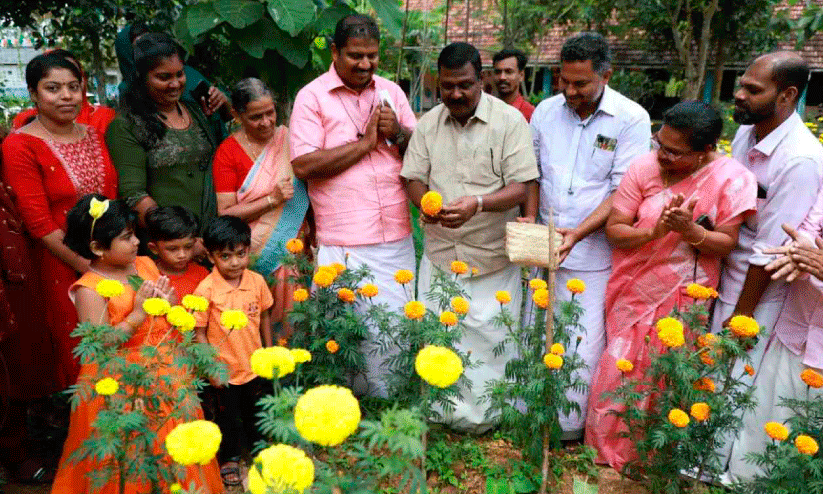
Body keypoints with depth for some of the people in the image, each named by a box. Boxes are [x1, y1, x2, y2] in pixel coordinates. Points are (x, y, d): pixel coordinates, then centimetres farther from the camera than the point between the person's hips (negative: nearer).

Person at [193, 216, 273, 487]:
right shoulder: (206, 289, -21)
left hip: (255, 364, 3)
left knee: (256, 410, 24)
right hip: (225, 370, -3)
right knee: (228, 416, 17)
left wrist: (269, 351, 10)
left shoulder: (256, 281, -10)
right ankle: (230, 458, 41)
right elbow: (199, 333, -14)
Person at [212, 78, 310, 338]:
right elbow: (225, 214, -8)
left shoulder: (289, 138, 6)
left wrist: (312, 232, 3)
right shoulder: (228, 152, -3)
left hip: (295, 248, 3)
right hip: (256, 255, -3)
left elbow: (309, 188, 15)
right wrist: (272, 200, -16)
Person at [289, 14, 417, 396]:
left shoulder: (392, 92, 13)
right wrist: (365, 142, -11)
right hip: (344, 244, -5)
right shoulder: (312, 96, -2)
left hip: (397, 237, 5)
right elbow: (304, 165, -13)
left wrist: (398, 134, -6)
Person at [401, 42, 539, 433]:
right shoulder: (428, 123, 7)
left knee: (488, 341, 3)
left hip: (493, 258, -3)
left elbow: (520, 188, -11)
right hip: (439, 252, 4)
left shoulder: (510, 121, -6)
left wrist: (478, 203, -28)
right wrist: (425, 202, -17)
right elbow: (413, 178, 7)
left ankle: (481, 421, 24)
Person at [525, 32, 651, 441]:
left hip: (593, 257, -4)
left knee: (583, 349, 1)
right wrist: (530, 220, -1)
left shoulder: (632, 119, -8)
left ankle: (569, 431, 21)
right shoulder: (546, 111, 5)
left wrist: (578, 232, -23)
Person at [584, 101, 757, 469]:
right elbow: (614, 229, -9)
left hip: (681, 300, -1)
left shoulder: (731, 179, -11)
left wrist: (689, 231, -27)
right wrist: (654, 231, -26)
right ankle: (606, 454, 30)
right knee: (618, 374, 7)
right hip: (633, 293, 1)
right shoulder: (644, 168, -10)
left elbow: (727, 244, -9)